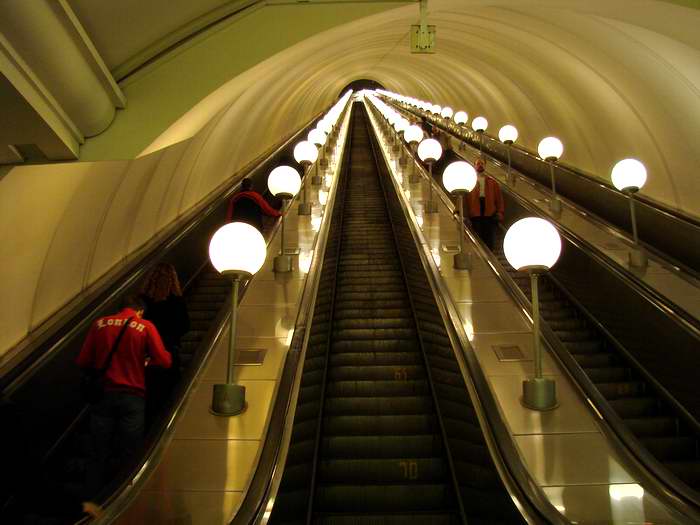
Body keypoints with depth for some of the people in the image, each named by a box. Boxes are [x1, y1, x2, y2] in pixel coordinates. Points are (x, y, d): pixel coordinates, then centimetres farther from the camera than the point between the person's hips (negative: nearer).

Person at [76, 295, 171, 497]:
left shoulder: (100, 324, 4)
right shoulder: (146, 327, -3)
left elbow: (83, 361, 6)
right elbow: (164, 361, -6)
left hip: (103, 395, 2)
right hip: (132, 396, -2)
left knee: (98, 455, 9)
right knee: (126, 457, 4)